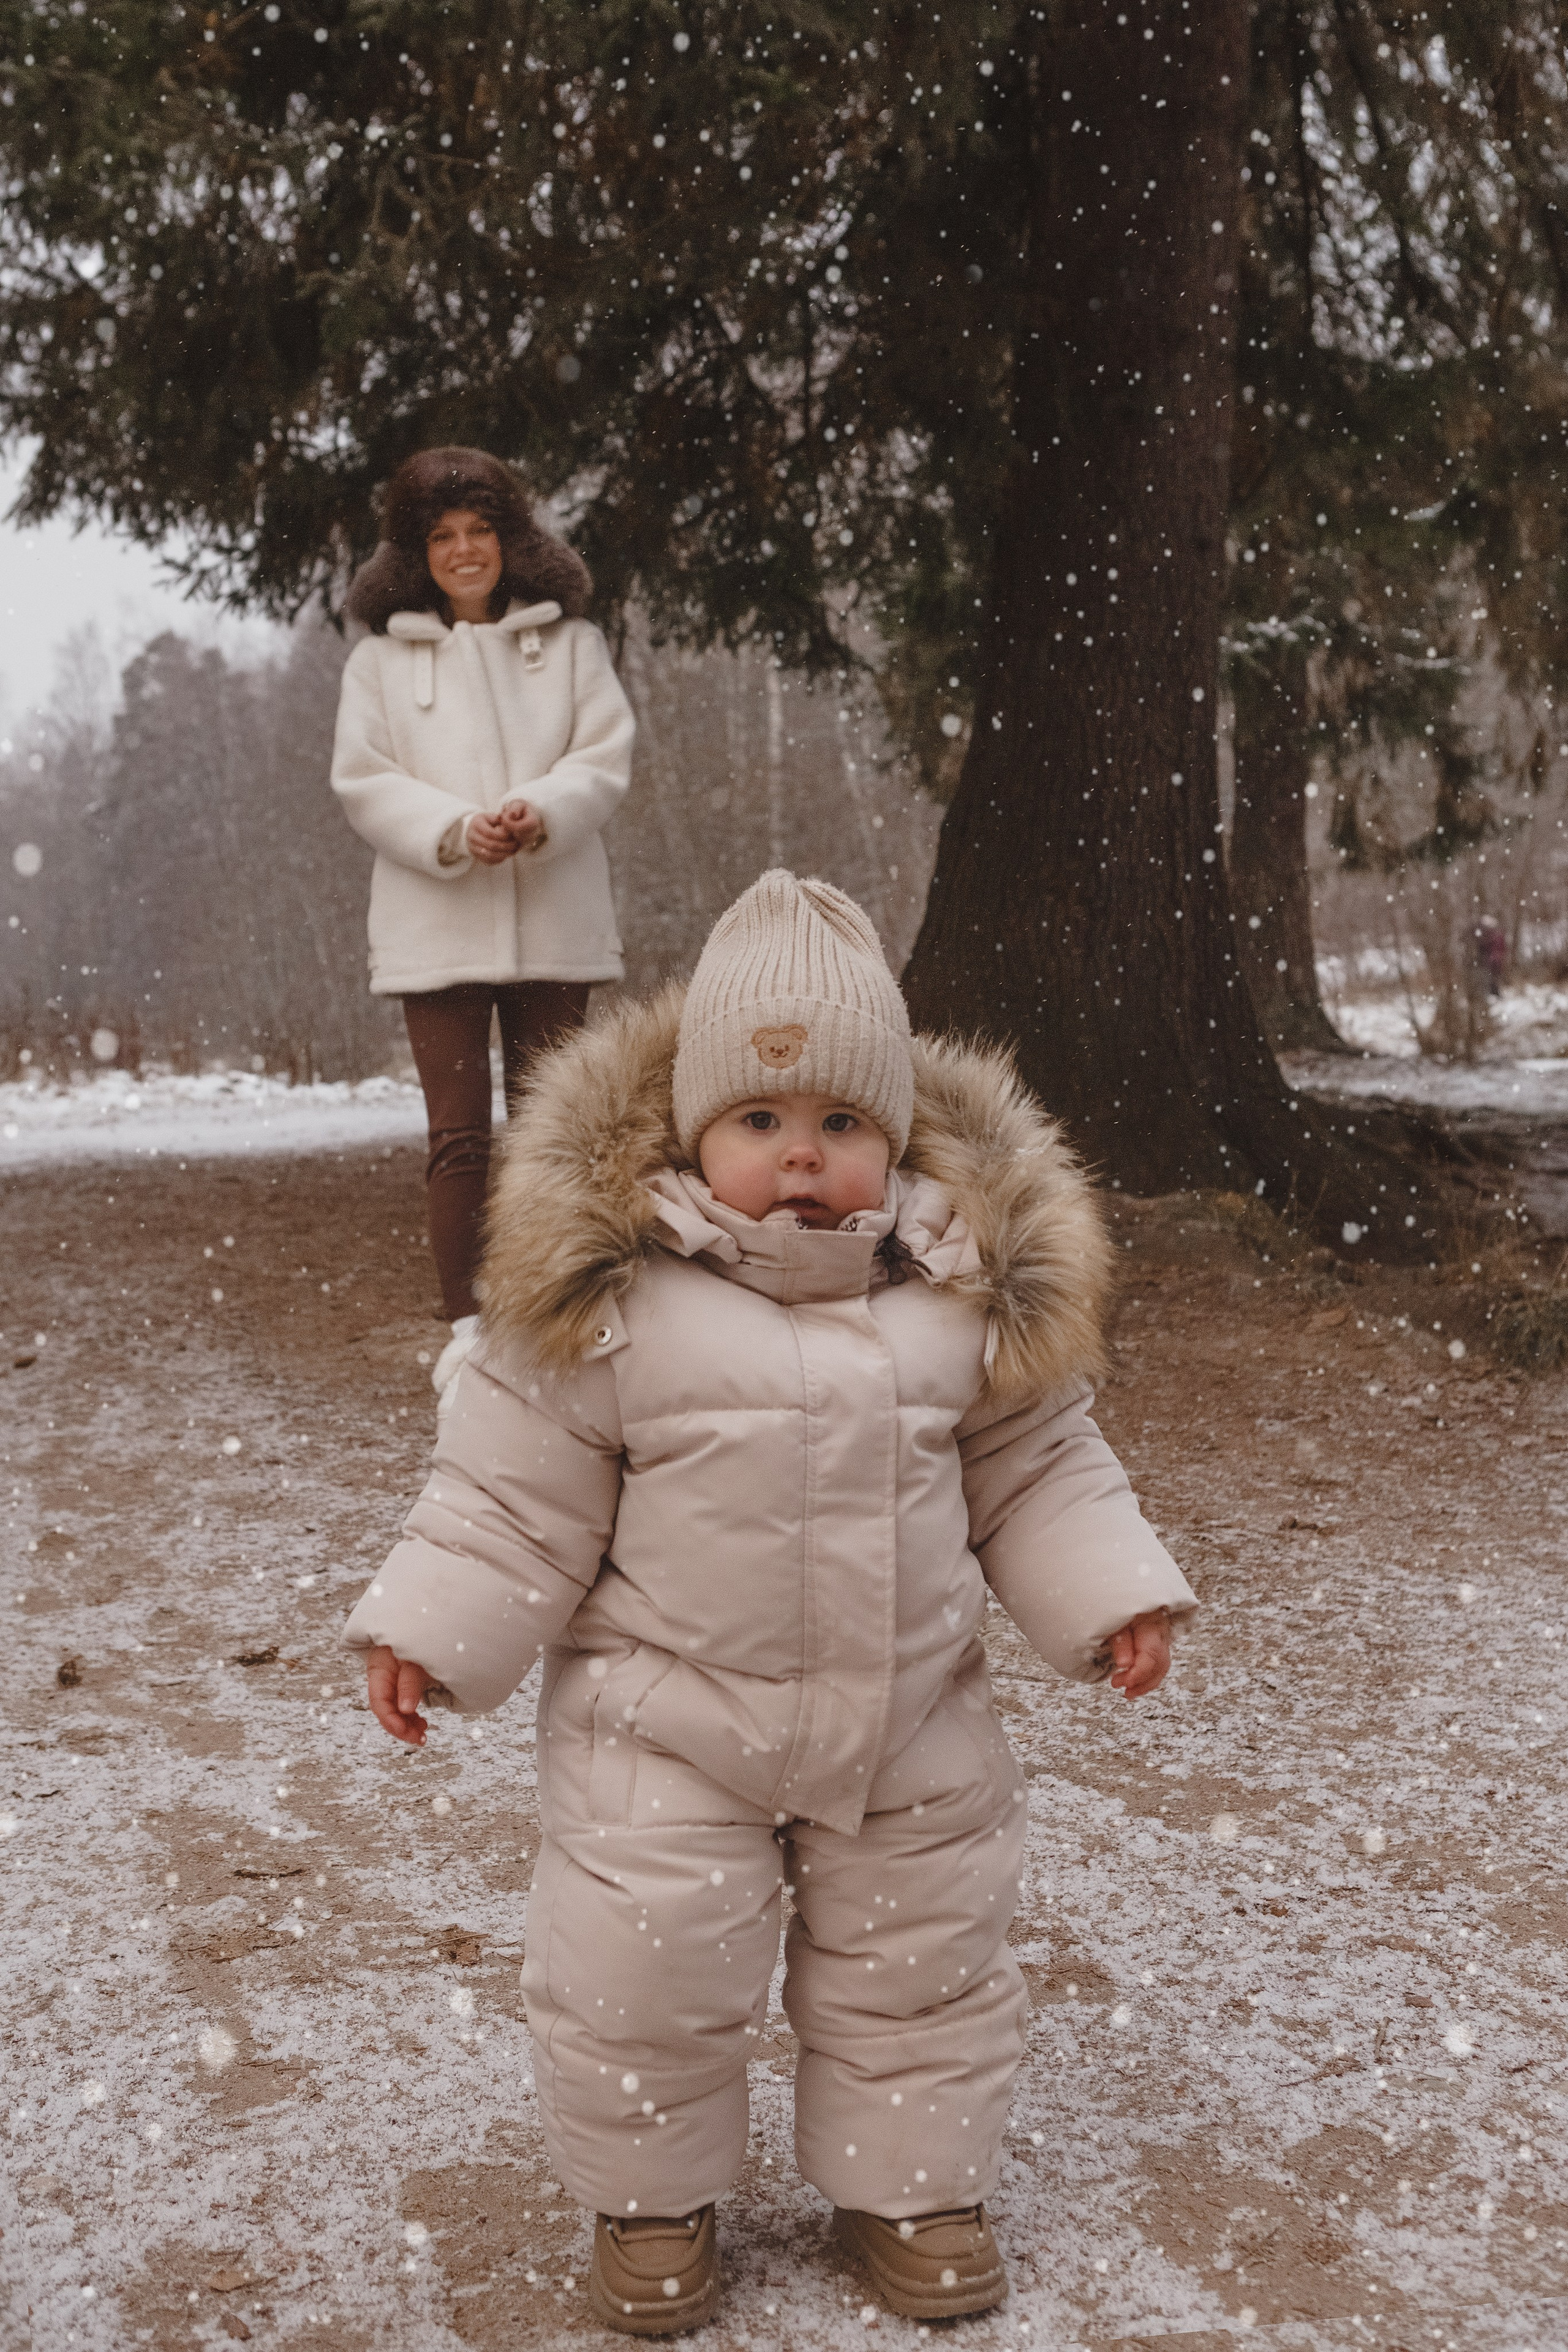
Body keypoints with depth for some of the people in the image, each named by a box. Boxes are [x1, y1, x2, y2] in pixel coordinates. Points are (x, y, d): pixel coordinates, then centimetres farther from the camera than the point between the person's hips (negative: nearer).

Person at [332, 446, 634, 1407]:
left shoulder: (570, 641, 8)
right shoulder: (381, 658, 7)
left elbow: (606, 757, 1)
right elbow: (365, 780, 0)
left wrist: (542, 812, -19)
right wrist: (454, 831, -17)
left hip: (555, 922, 1)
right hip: (436, 924, -1)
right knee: (459, 1135, -1)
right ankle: (467, 1323, 6)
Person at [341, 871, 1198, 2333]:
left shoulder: (969, 1290, -5)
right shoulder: (610, 1296, -14)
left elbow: (1034, 1470, 6)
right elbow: (518, 1492, -6)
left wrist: (1110, 1597, -1)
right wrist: (430, 1628, -11)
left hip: (910, 1729, 3)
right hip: (665, 1726, -2)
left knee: (918, 1963, 15)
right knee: (641, 1975, 3)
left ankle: (910, 2185, 38)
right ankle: (651, 2194, 29)